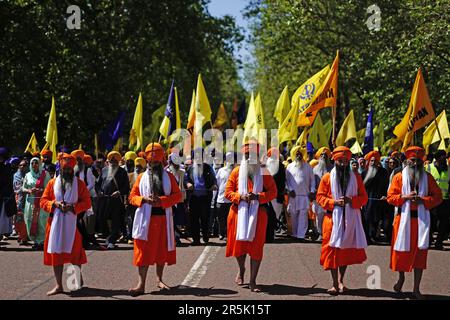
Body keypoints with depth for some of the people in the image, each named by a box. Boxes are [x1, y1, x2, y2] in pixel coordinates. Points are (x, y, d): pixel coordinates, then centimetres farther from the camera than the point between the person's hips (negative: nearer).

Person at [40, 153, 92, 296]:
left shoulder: (79, 183, 4)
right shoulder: (53, 183, 9)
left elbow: (87, 202, -1)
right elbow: (43, 201, 8)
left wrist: (73, 207, -16)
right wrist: (55, 204, -11)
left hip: (73, 223, -2)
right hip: (56, 222, 2)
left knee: (75, 251, 3)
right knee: (56, 252, 0)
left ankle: (78, 277, 26)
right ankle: (59, 285, 4)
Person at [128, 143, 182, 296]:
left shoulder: (168, 176, 6)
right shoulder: (142, 177, 7)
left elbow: (177, 195, -1)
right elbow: (132, 197, 5)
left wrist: (161, 200, -15)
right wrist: (144, 199, -14)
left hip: (163, 218, 1)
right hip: (145, 219, -1)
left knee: (161, 249, 10)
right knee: (144, 250, -5)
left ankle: (159, 279, 26)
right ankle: (141, 284, -5)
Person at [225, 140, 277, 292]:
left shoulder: (264, 172, 3)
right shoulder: (237, 171, 6)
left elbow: (272, 192, 0)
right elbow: (228, 192, 5)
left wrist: (257, 196, -16)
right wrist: (240, 197, -14)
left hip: (258, 213, -1)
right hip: (239, 212, 1)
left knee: (256, 247, -4)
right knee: (239, 244, 8)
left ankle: (253, 282, -1)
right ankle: (241, 270, 39)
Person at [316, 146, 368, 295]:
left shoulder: (355, 177, 6)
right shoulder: (327, 177, 2)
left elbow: (363, 197, 5)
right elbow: (320, 197, 2)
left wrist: (351, 200, -14)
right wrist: (334, 202, -14)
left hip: (351, 218, 2)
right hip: (333, 217, -2)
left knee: (347, 249, 5)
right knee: (333, 249, -4)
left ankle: (340, 280, 19)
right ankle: (335, 284, 0)